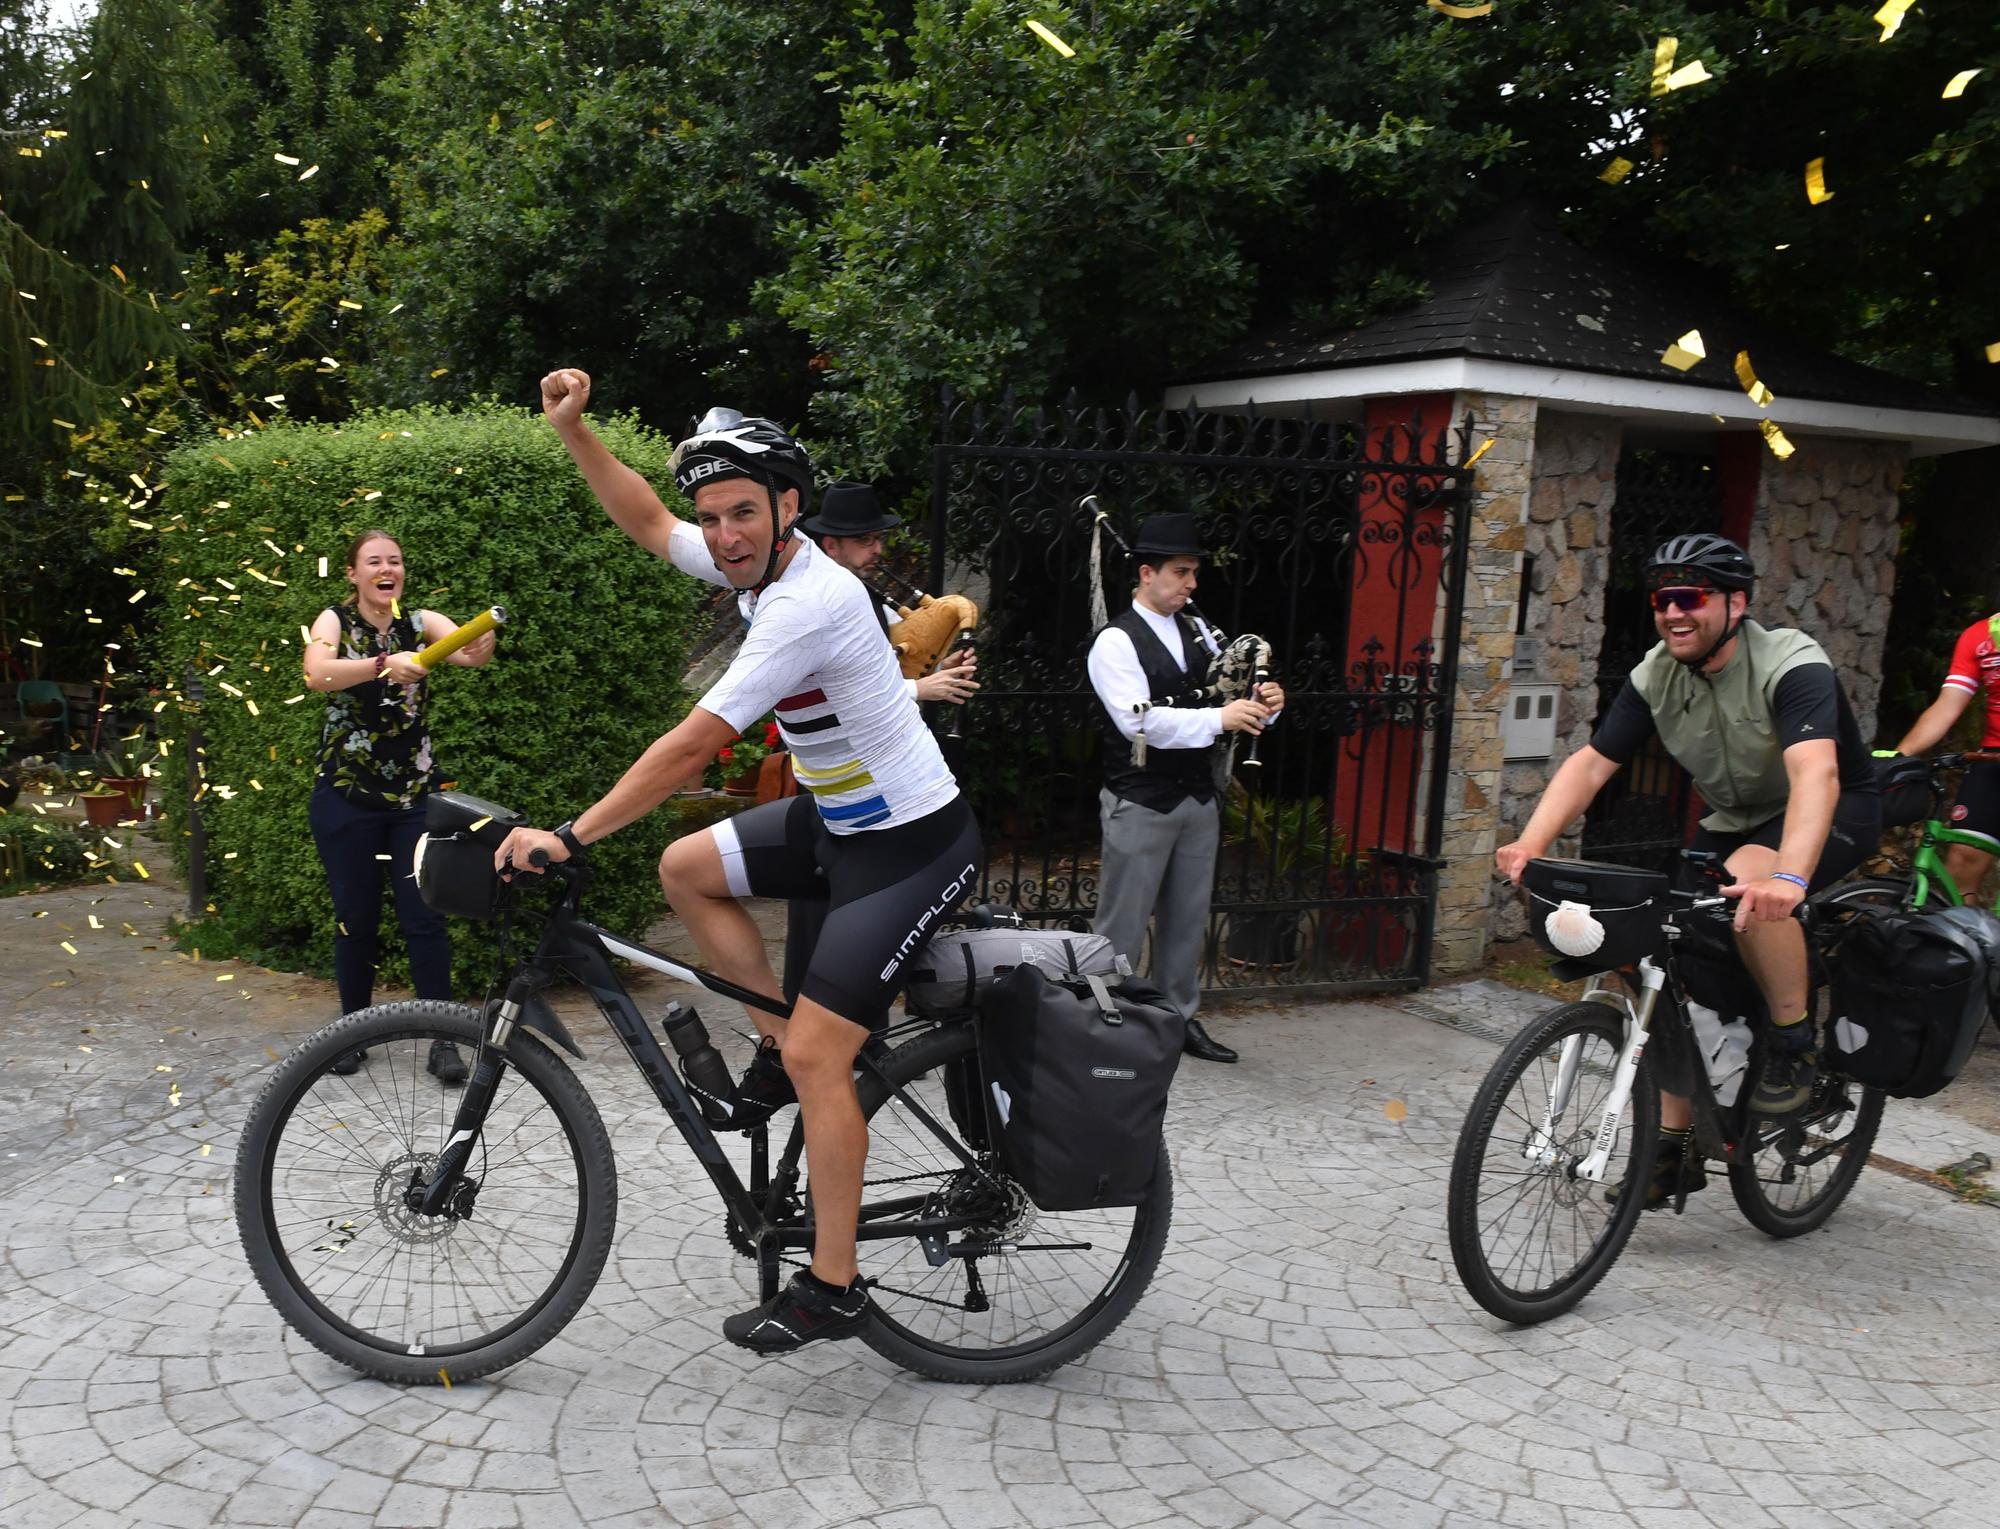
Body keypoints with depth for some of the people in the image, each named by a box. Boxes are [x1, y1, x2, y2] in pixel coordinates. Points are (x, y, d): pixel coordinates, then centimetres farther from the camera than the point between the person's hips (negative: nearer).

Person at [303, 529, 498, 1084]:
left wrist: (481, 645, -43)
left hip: (415, 795, 1)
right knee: (355, 918, 7)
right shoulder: (335, 622, -3)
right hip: (345, 795, -1)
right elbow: (318, 673, -24)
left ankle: (443, 1039, 5)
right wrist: (383, 664, -41)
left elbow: (469, 650, -20)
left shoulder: (422, 623, 1)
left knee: (425, 918, -2)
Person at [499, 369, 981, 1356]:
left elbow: (690, 747, -28)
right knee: (686, 868, 11)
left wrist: (567, 839, -23)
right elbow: (645, 521, 17)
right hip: (842, 818, 10)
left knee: (816, 1057, -10)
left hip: (913, 846, -9)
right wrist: (572, 431, 7)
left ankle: (832, 1290, 4)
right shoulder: (758, 565, 0)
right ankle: (778, 1049, 18)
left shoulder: (807, 603, -28)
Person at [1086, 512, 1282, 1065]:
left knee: (1188, 919, 15)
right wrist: (1219, 717, -28)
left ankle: (1179, 1018, 29)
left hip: (1197, 797, 7)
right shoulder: (1116, 641, -12)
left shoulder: (1196, 633, 10)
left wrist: (1259, 705, -11)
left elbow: (1223, 703, 11)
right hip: (1141, 804, -7)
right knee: (1124, 924, 2)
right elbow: (1139, 720, -23)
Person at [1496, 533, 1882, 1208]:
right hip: (1733, 819, 6)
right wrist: (1529, 844, -31)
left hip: (1836, 812, -6)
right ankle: (1674, 1147, 6)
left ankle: (1794, 1046, -15)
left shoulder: (1792, 665, -27)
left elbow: (1816, 774, -42)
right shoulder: (1655, 676, -9)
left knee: (1748, 882, -37)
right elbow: (1590, 762, -14)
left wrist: (1788, 878, -59)